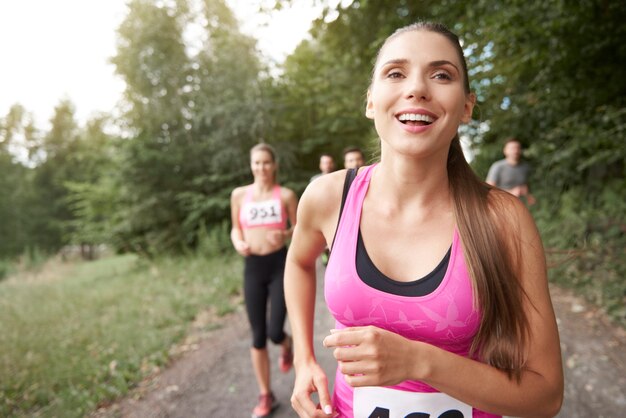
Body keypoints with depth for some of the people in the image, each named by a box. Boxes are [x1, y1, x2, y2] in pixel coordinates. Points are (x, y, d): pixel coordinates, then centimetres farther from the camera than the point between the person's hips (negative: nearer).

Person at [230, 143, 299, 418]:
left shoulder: (286, 195, -2)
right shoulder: (239, 195, 3)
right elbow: (236, 229, 13)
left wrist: (286, 235, -17)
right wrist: (238, 244, -9)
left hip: (280, 264, -2)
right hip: (253, 267, 2)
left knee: (275, 331, -7)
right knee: (258, 336, 6)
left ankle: (287, 347, 34)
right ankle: (266, 396, 26)